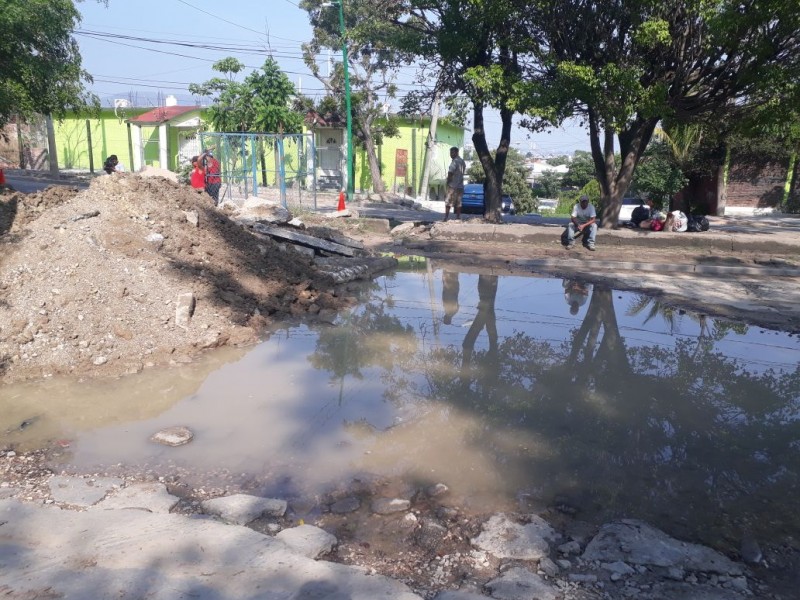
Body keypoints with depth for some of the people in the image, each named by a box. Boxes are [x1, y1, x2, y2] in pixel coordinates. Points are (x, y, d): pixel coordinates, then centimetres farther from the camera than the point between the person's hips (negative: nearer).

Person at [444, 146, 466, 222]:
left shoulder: (454, 162, -13)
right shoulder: (462, 161, 15)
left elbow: (450, 173, -17)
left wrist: (448, 182, -5)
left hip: (453, 185, -8)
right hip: (460, 186, 8)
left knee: (448, 203, -5)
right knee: (458, 203, 9)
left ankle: (446, 218, -8)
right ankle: (458, 218, 8)